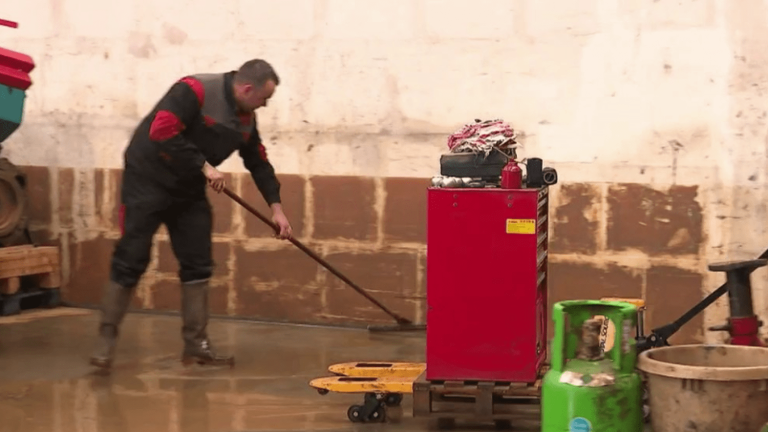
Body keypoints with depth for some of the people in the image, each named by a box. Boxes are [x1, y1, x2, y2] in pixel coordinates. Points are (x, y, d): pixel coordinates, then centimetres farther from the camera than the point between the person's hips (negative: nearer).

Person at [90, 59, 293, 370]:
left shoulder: (245, 118, 3)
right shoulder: (195, 91, -23)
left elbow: (258, 161, 13)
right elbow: (162, 132, -32)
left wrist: (275, 206, 8)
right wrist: (204, 166, -27)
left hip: (189, 190, 8)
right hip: (148, 181, -8)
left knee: (198, 265, 4)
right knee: (131, 262, -6)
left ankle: (195, 344, 10)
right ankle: (106, 338, 4)